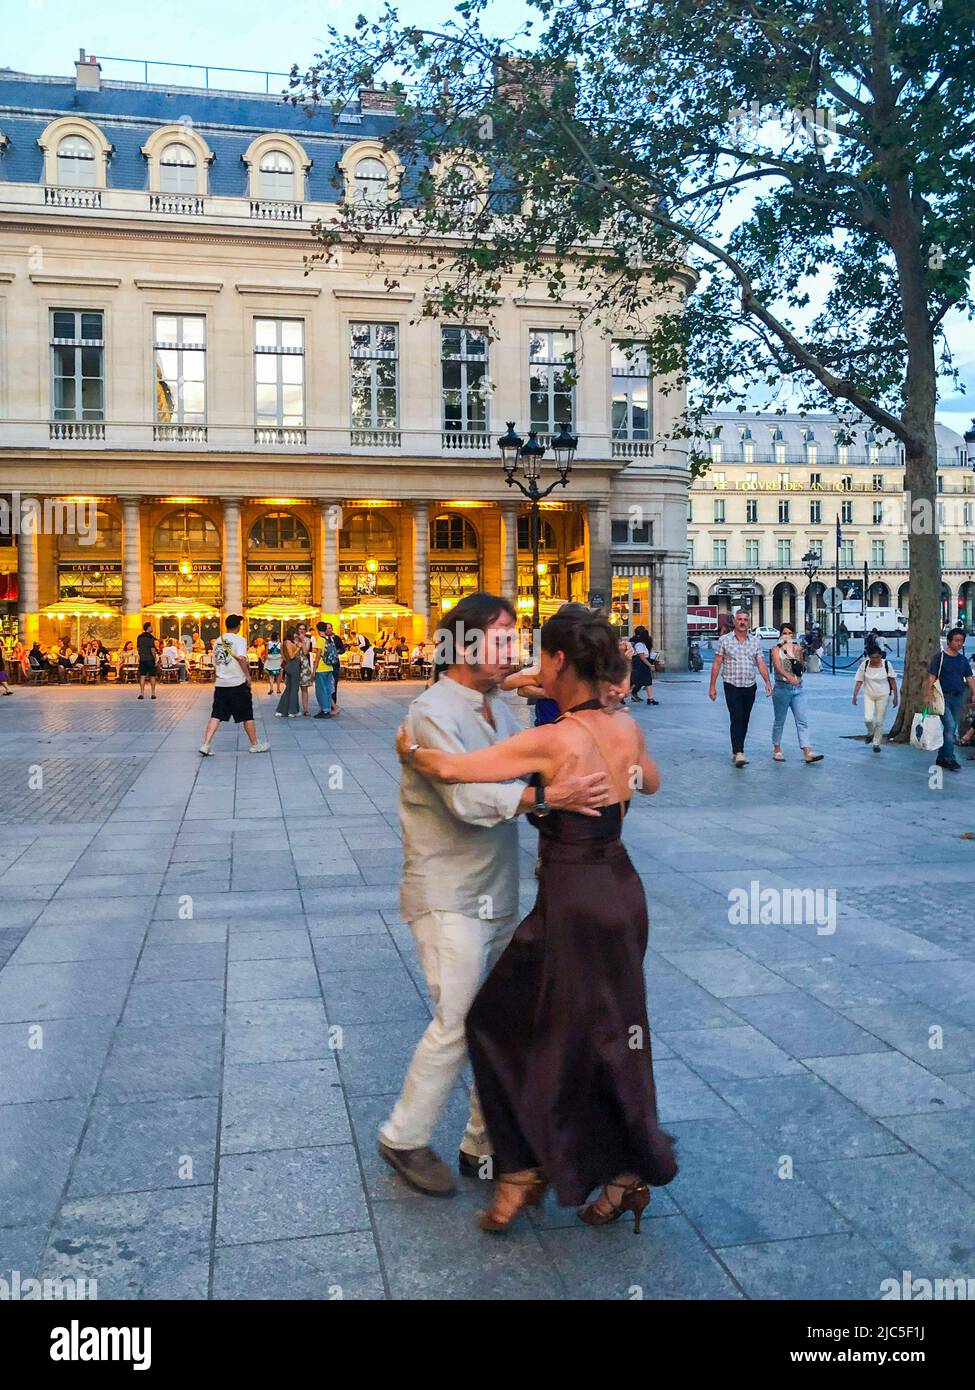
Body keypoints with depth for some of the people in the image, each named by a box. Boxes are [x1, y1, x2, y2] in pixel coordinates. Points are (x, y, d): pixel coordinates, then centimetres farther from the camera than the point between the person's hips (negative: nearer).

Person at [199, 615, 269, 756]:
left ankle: (206, 745, -7)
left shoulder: (218, 641, 12)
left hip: (220, 684, 5)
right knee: (247, 716, 8)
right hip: (238, 684, -5)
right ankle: (255, 745, 18)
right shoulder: (239, 640, -8)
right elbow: (241, 658, -23)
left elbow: (215, 664, 18)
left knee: (216, 715, 5)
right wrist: (248, 676, -14)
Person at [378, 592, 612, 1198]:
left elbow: (531, 770, 7)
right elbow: (467, 798, -28)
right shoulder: (433, 712, -16)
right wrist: (547, 796, -37)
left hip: (498, 894, 8)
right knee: (458, 1024, -3)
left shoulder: (499, 710, 12)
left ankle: (485, 1146, 27)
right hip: (449, 898, -8)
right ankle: (404, 1138, 19)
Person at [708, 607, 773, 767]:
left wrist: (767, 682, -10)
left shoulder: (755, 642, 9)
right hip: (732, 687, -4)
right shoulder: (724, 640, 1)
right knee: (736, 719, -13)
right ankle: (738, 753, -19)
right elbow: (717, 664, 2)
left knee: (744, 721, 9)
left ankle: (736, 752, 21)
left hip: (750, 688, 4)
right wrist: (712, 686, -2)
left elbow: (761, 664, 4)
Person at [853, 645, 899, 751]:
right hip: (868, 695, 0)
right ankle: (870, 733, 20)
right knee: (868, 718, -14)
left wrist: (895, 697, -1)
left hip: (883, 696, 0)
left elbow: (892, 681, -3)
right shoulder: (864, 665, -11)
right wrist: (855, 696, -12)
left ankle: (876, 743, 21)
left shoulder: (886, 664, -11)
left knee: (879, 721, 4)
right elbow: (859, 681, -5)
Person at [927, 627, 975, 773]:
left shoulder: (963, 659, 12)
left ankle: (941, 758, 19)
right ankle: (950, 759, -11)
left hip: (957, 698, 6)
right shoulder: (939, 656, -4)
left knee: (952, 730, 9)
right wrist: (930, 695, -17)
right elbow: (932, 677, -8)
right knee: (950, 726, -17)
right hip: (943, 697, -6)